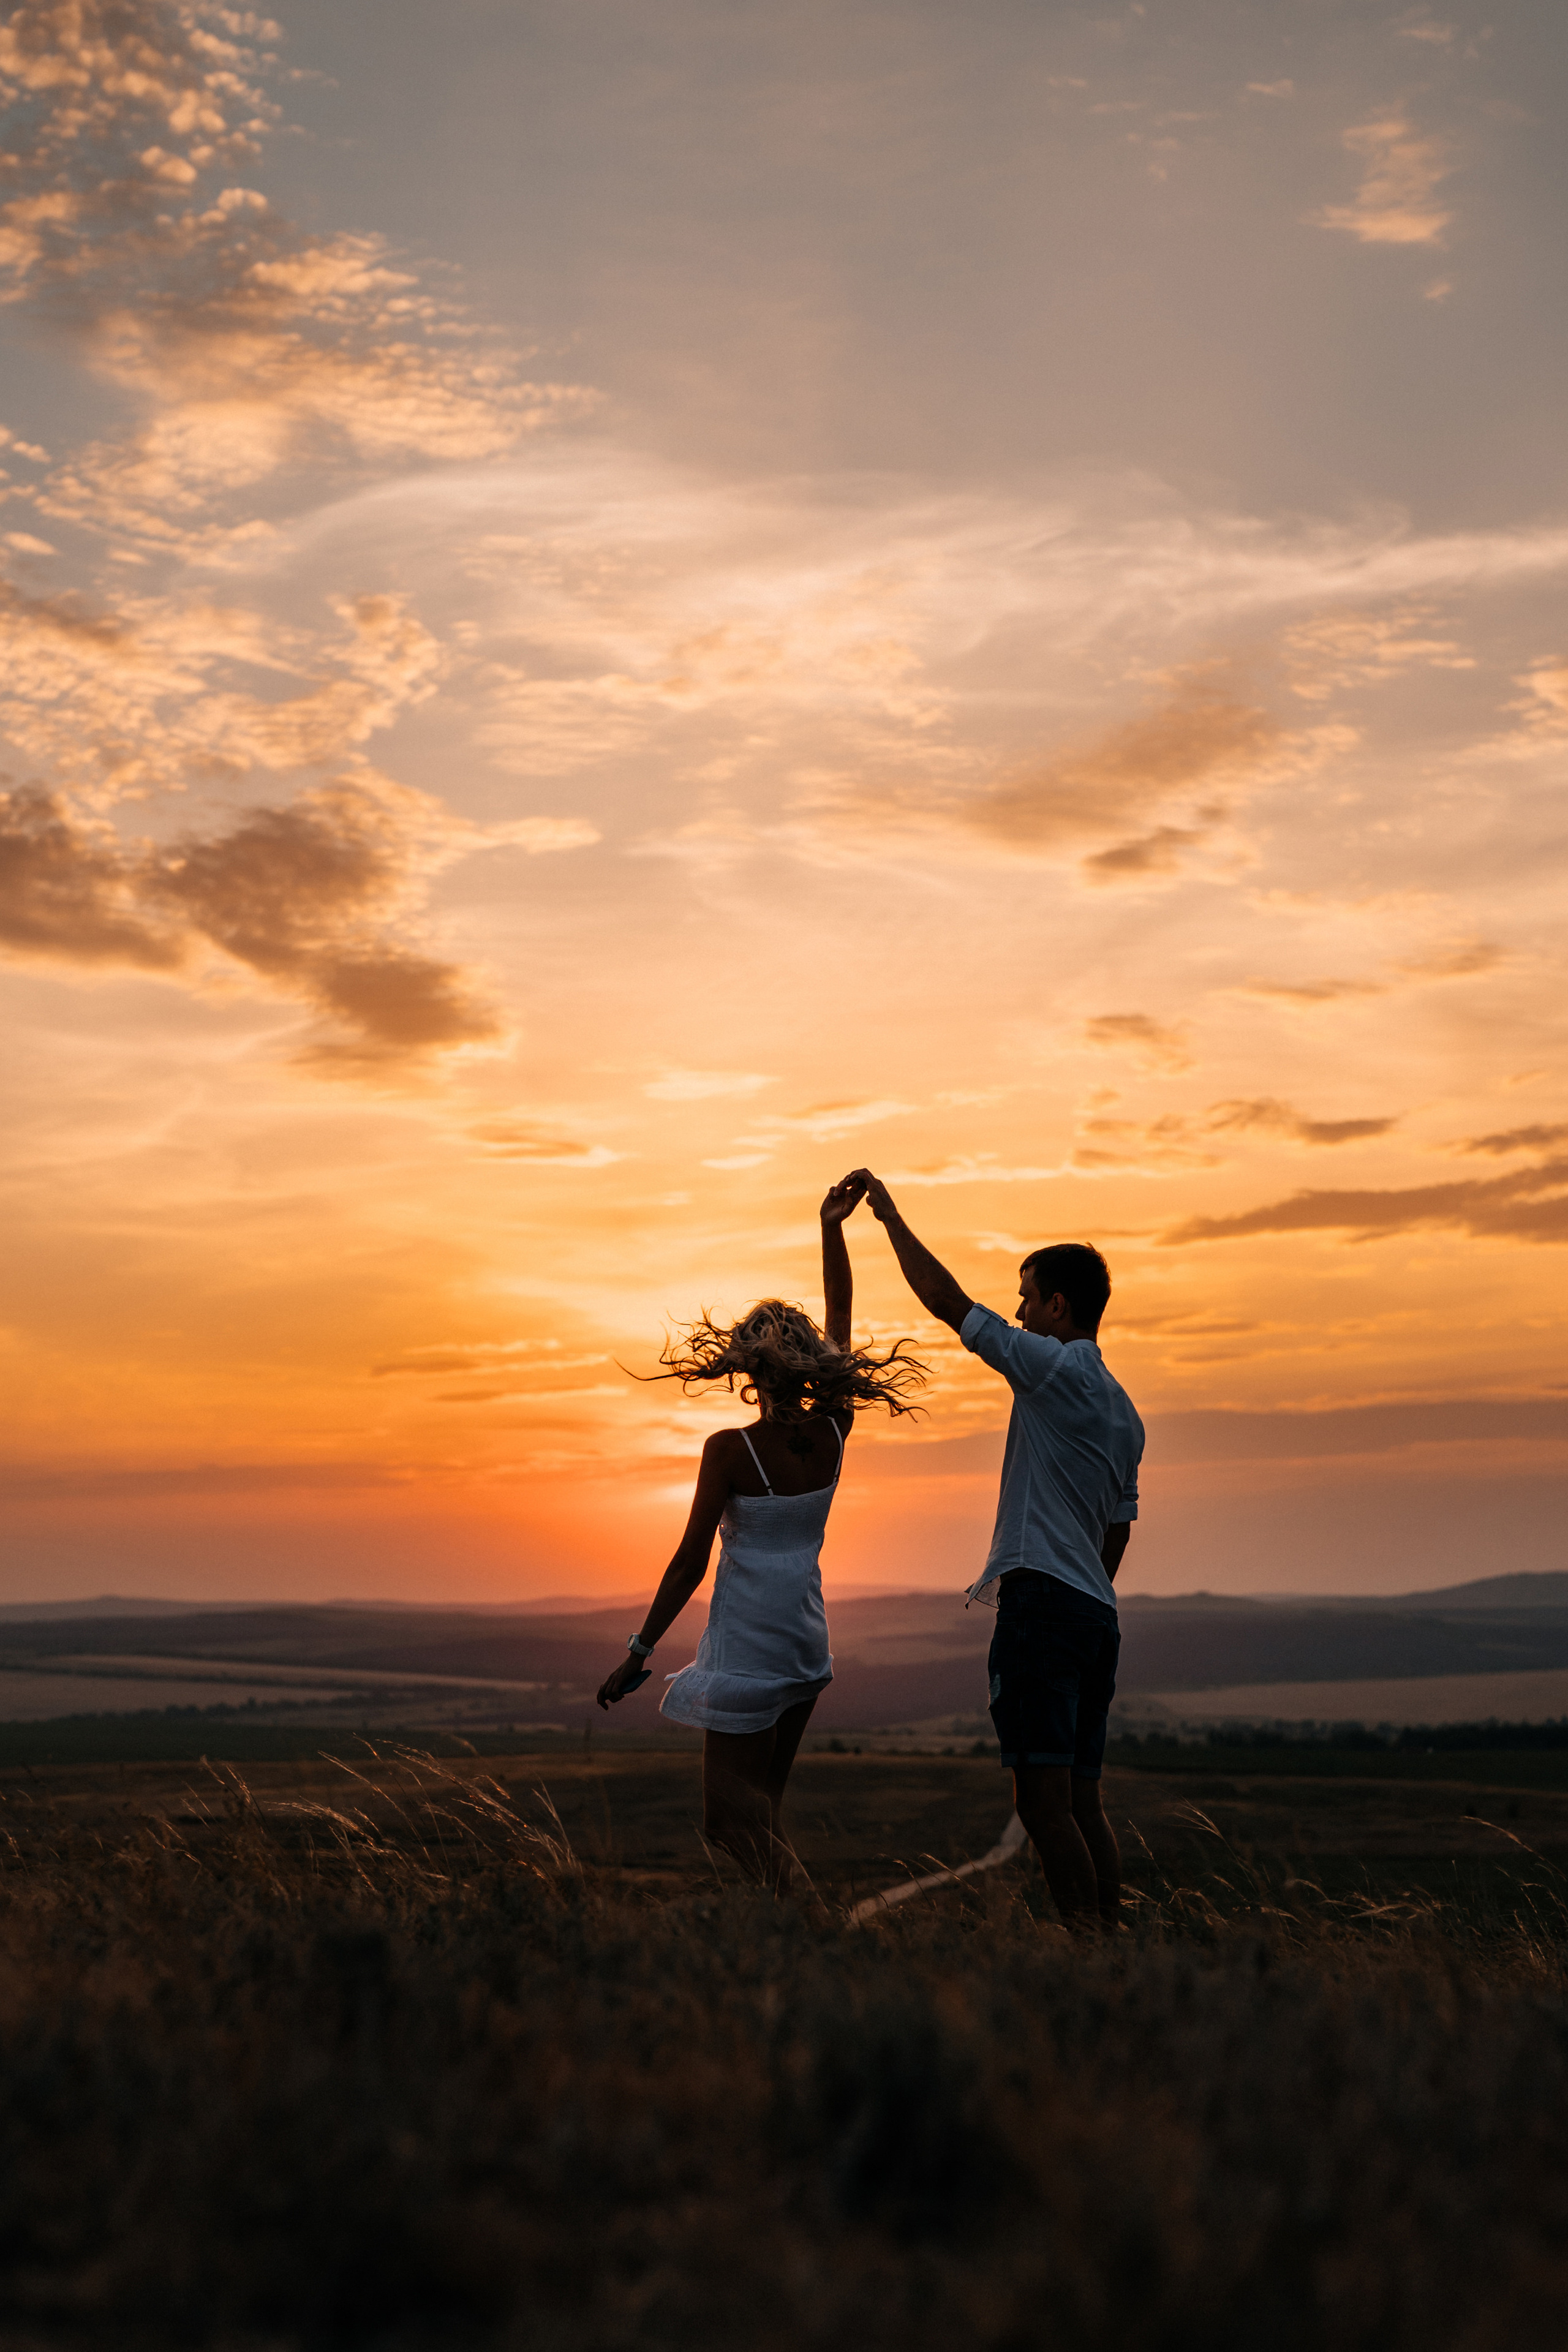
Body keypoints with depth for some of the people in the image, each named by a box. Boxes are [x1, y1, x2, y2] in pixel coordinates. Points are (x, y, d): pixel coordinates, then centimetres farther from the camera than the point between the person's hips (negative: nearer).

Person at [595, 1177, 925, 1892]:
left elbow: (690, 1564, -13)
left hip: (746, 1640, -6)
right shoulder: (833, 1432, -2)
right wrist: (832, 1228, 15)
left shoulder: (730, 1450, -15)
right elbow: (840, 1318, 10)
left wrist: (639, 1652, -5)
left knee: (732, 1816, -3)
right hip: (806, 1638, 6)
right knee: (763, 1806, 16)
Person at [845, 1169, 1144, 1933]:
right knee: (1083, 1804, 10)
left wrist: (890, 1215, 5)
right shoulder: (1123, 1412, 20)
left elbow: (946, 1301, -5)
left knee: (1044, 1799, -11)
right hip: (1097, 1612, 9)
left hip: (1042, 1602, -9)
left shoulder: (1052, 1367, -6)